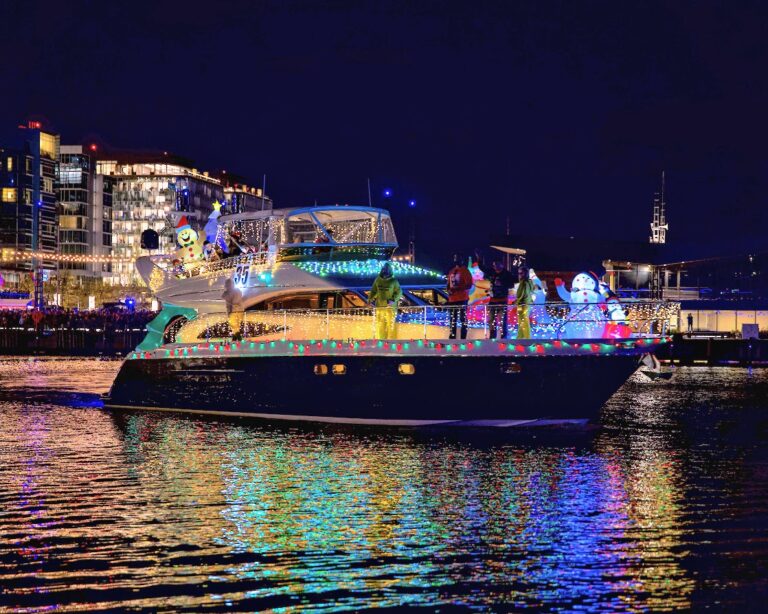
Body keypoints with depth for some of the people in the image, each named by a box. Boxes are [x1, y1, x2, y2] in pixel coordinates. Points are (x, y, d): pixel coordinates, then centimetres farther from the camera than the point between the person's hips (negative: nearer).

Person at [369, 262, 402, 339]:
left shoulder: (393, 281, -4)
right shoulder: (378, 280, 6)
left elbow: (399, 292, -2)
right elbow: (373, 291, 16)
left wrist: (393, 300, -18)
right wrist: (370, 299, 1)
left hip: (390, 307, -3)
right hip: (379, 307, 3)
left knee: (391, 324, -4)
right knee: (379, 325, 6)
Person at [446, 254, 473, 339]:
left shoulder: (465, 271, -6)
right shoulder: (451, 271, 15)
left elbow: (469, 285, -13)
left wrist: (457, 288, -21)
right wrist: (449, 290, 1)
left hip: (462, 299, -7)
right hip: (452, 299, 7)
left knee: (463, 318, -6)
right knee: (452, 319, 11)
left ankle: (463, 338, -6)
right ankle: (452, 337, 18)